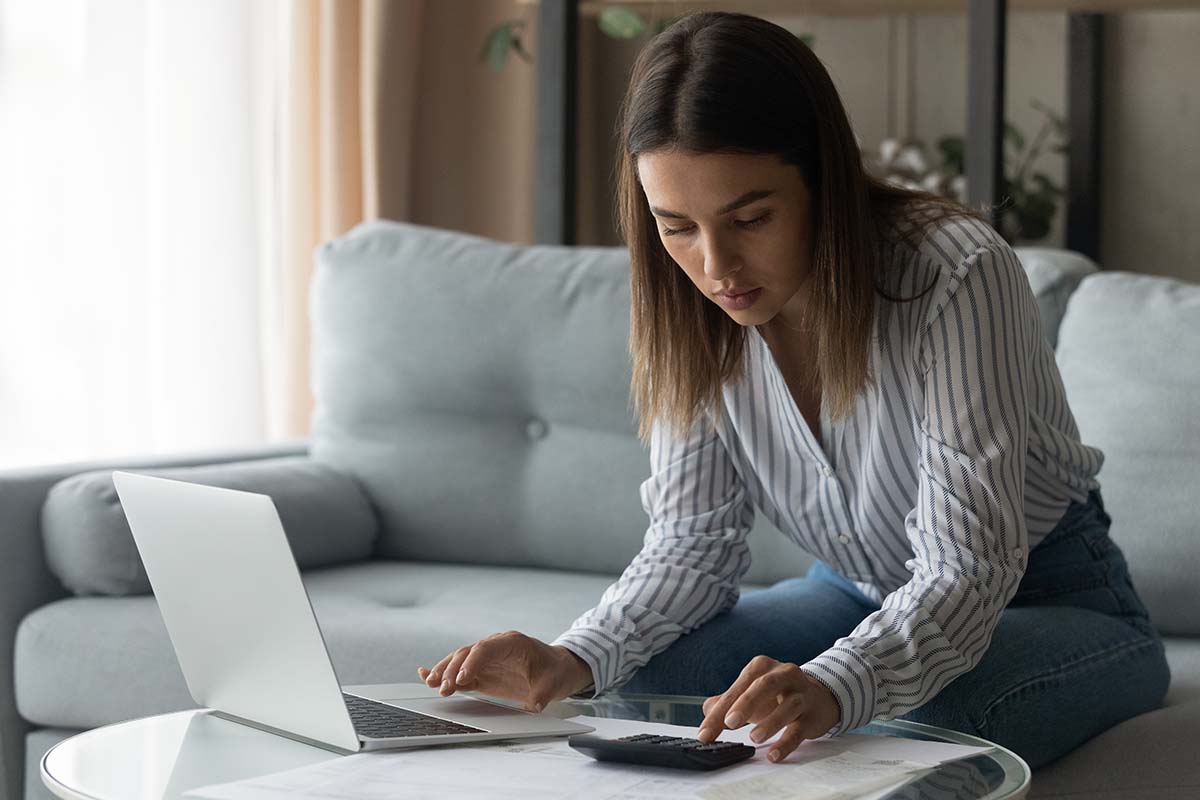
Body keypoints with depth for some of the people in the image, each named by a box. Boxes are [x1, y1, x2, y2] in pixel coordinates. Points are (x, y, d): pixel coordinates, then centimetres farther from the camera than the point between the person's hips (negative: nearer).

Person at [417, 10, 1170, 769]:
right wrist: (575, 661, -29)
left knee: (918, 727, -36)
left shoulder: (954, 273, -30)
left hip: (1048, 595, -4)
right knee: (633, 686, -20)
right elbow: (691, 543, -8)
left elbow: (966, 570, -34)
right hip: (861, 596, 4)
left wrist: (832, 686, -54)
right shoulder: (696, 310, -12)